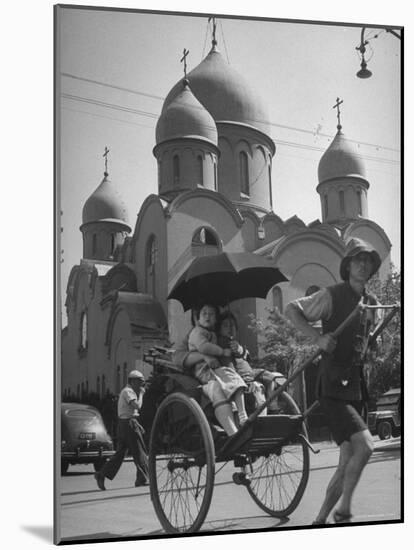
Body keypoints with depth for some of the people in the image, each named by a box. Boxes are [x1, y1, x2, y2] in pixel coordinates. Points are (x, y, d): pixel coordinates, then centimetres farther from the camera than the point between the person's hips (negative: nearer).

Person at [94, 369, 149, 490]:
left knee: (120, 452, 9)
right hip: (129, 423, -10)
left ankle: (102, 474, 4)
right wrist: (141, 394, -11)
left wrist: (137, 425, 21)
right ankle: (142, 478, 3)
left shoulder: (128, 391, 20)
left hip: (123, 423, 10)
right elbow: (137, 406, -25)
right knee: (139, 452, -2)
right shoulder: (128, 392, -13)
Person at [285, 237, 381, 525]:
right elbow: (292, 309, -8)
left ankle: (320, 520, 21)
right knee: (365, 446, -22)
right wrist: (318, 337, -20)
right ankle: (343, 510, -5)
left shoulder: (371, 302, 11)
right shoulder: (332, 295, -9)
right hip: (334, 387, -8)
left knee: (348, 463, 9)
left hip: (356, 385, 8)